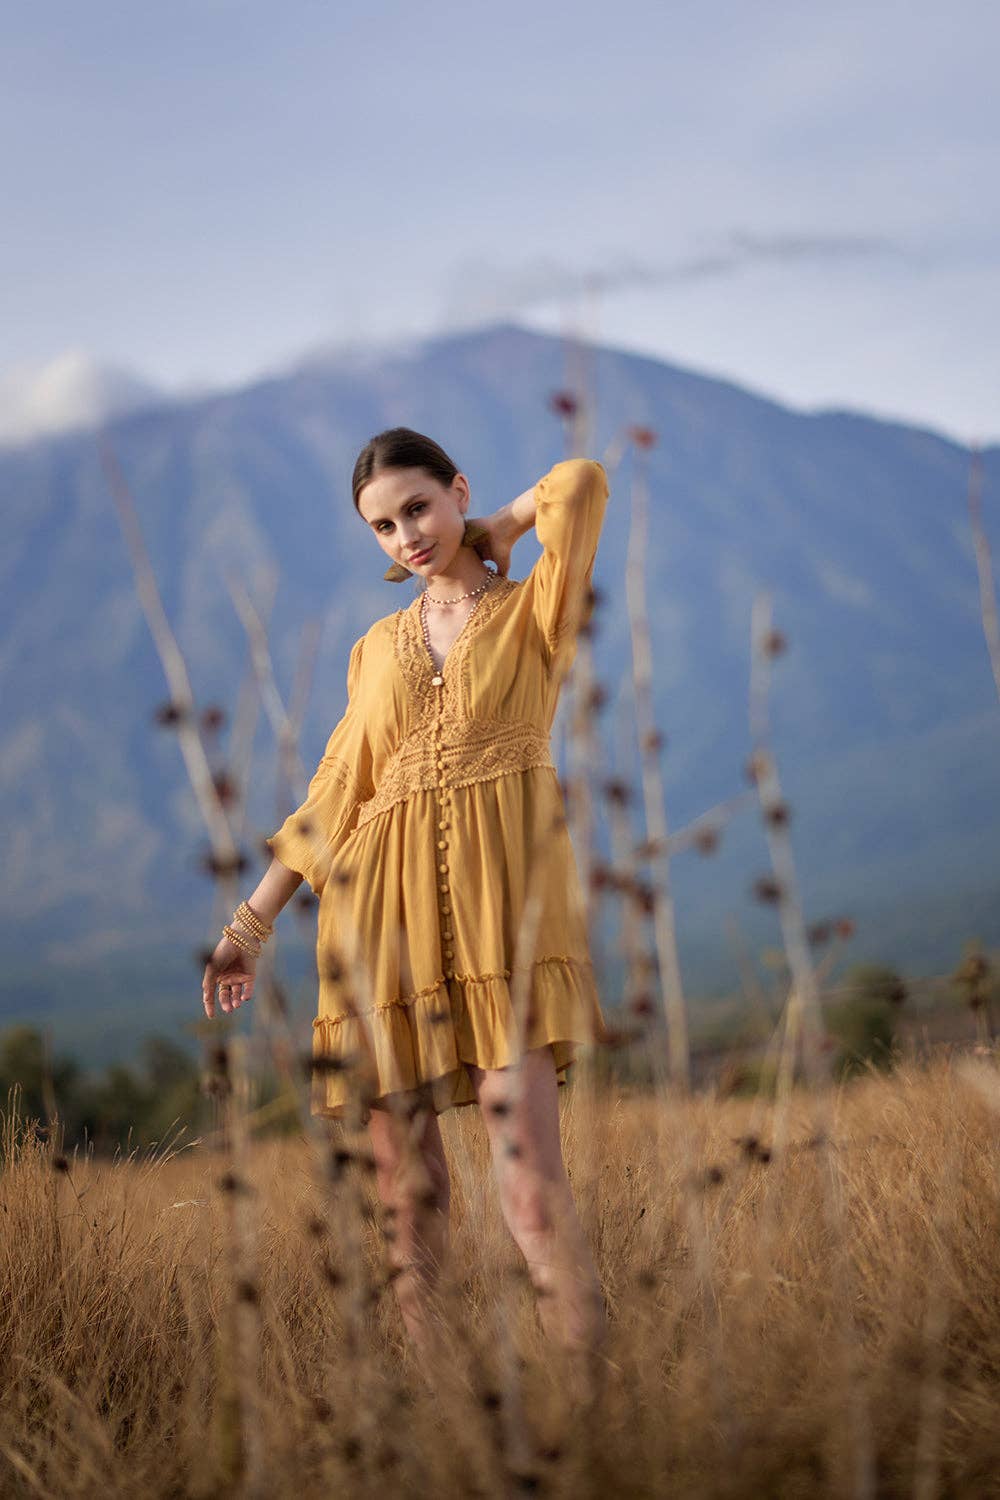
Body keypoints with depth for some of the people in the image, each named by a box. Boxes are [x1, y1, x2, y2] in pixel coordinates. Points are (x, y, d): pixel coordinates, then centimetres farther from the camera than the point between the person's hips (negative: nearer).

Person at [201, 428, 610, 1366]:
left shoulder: (532, 611, 11)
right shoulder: (376, 649, 22)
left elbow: (582, 483, -4)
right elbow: (334, 796, 22)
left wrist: (493, 532, 13)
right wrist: (253, 921, 18)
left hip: (503, 879, -4)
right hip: (387, 895, 4)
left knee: (523, 1140, -17)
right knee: (401, 1160, -1)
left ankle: (586, 1361, -15)